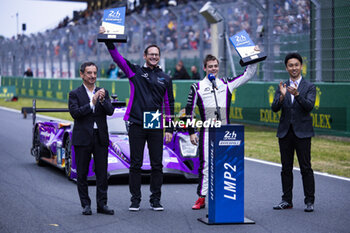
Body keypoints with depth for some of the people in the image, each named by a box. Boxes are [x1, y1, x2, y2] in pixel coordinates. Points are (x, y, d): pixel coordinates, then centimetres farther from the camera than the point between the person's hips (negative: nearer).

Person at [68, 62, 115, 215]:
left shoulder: (103, 92, 11)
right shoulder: (75, 94, 1)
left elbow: (110, 111, -1)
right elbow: (75, 113, -13)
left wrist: (103, 100, -19)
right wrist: (92, 103, -20)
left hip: (101, 138, 3)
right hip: (82, 138, -2)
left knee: (102, 173, 2)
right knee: (82, 174, 3)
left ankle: (102, 204, 8)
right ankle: (86, 205, 11)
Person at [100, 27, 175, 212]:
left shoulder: (165, 79, 11)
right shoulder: (135, 72, 7)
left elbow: (169, 104, 12)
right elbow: (117, 57, -3)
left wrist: (169, 129, 7)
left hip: (156, 127, 1)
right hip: (136, 125, -1)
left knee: (157, 164, 4)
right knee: (136, 164, 2)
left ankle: (155, 200, 13)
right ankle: (135, 200, 10)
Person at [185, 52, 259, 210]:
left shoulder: (226, 83, 11)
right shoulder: (197, 87, 6)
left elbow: (248, 74, 15)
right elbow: (189, 110, 7)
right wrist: (191, 132, 1)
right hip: (207, 131, -2)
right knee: (205, 164, -5)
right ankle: (201, 198, -1)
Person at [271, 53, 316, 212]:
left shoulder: (309, 87, 1)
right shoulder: (282, 87, 10)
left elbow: (309, 106, -14)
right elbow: (274, 108, -1)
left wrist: (297, 94, -29)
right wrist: (282, 96, -20)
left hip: (302, 132, -3)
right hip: (285, 132, 4)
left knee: (306, 168, -3)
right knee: (286, 168, 8)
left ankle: (309, 201, 1)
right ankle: (287, 200, 15)